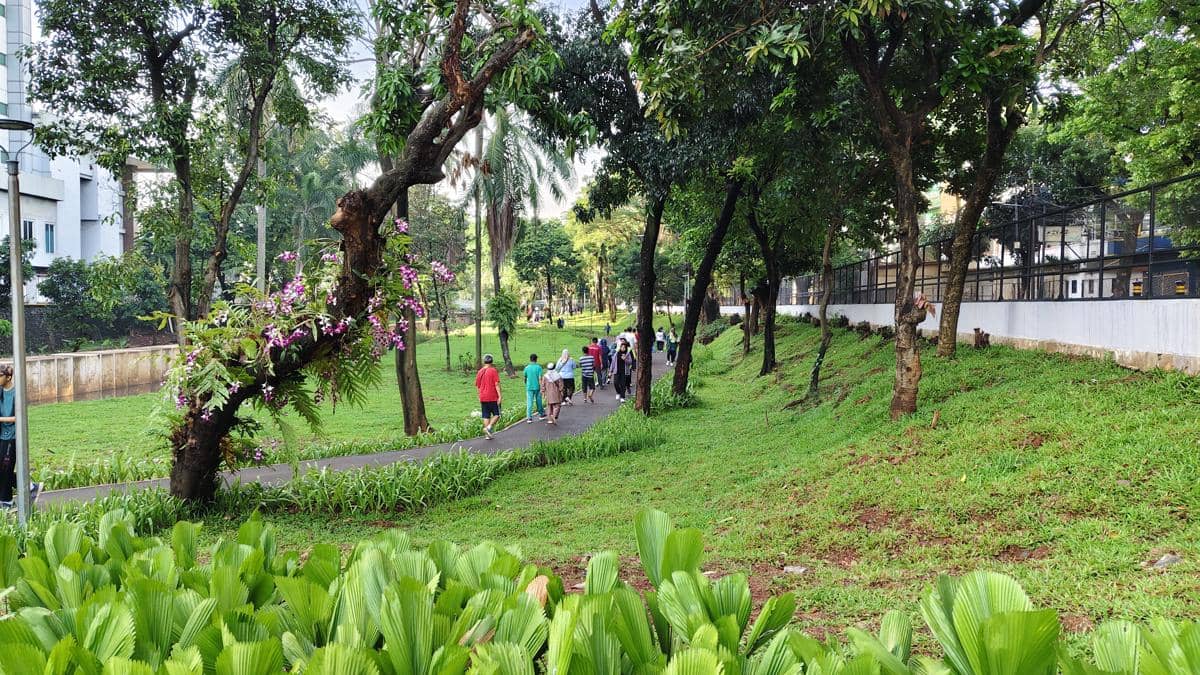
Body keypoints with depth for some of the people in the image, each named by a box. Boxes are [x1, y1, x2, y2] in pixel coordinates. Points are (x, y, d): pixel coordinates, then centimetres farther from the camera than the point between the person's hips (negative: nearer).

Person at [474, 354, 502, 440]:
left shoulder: (480, 372, 8)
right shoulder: (493, 370, -8)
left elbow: (477, 385, 15)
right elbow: (497, 384, -13)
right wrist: (499, 396, -12)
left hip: (483, 398, 5)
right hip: (493, 397, -5)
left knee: (486, 416, 9)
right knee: (496, 414, 6)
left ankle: (487, 435, 9)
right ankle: (488, 427, -15)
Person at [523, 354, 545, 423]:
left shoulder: (527, 368, -2)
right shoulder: (538, 367, -8)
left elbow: (525, 378, 10)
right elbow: (540, 379, -13)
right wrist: (541, 389, -12)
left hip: (529, 388, 1)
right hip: (537, 387, -1)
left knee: (529, 403, 0)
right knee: (539, 401, 16)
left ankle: (529, 418, -6)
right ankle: (541, 414, 31)